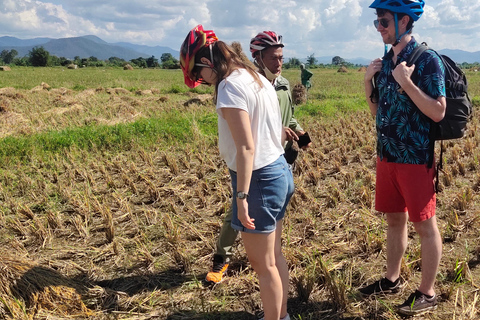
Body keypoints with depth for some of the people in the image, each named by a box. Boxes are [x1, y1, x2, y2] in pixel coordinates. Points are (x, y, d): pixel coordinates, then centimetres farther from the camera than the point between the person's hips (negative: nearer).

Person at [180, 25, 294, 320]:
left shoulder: (230, 86, -18)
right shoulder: (258, 78, 10)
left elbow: (246, 147, -24)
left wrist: (241, 196, -21)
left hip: (259, 179, -9)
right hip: (280, 171, 9)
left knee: (263, 264, 6)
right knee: (275, 256, 20)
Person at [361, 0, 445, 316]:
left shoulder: (427, 60, -12)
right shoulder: (386, 62, 9)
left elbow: (438, 112, -18)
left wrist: (406, 82, -22)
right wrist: (368, 81, 0)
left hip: (416, 159, -7)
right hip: (387, 156, 7)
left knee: (425, 225, 5)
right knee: (394, 219, 17)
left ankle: (427, 293, 18)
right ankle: (392, 279, 32)